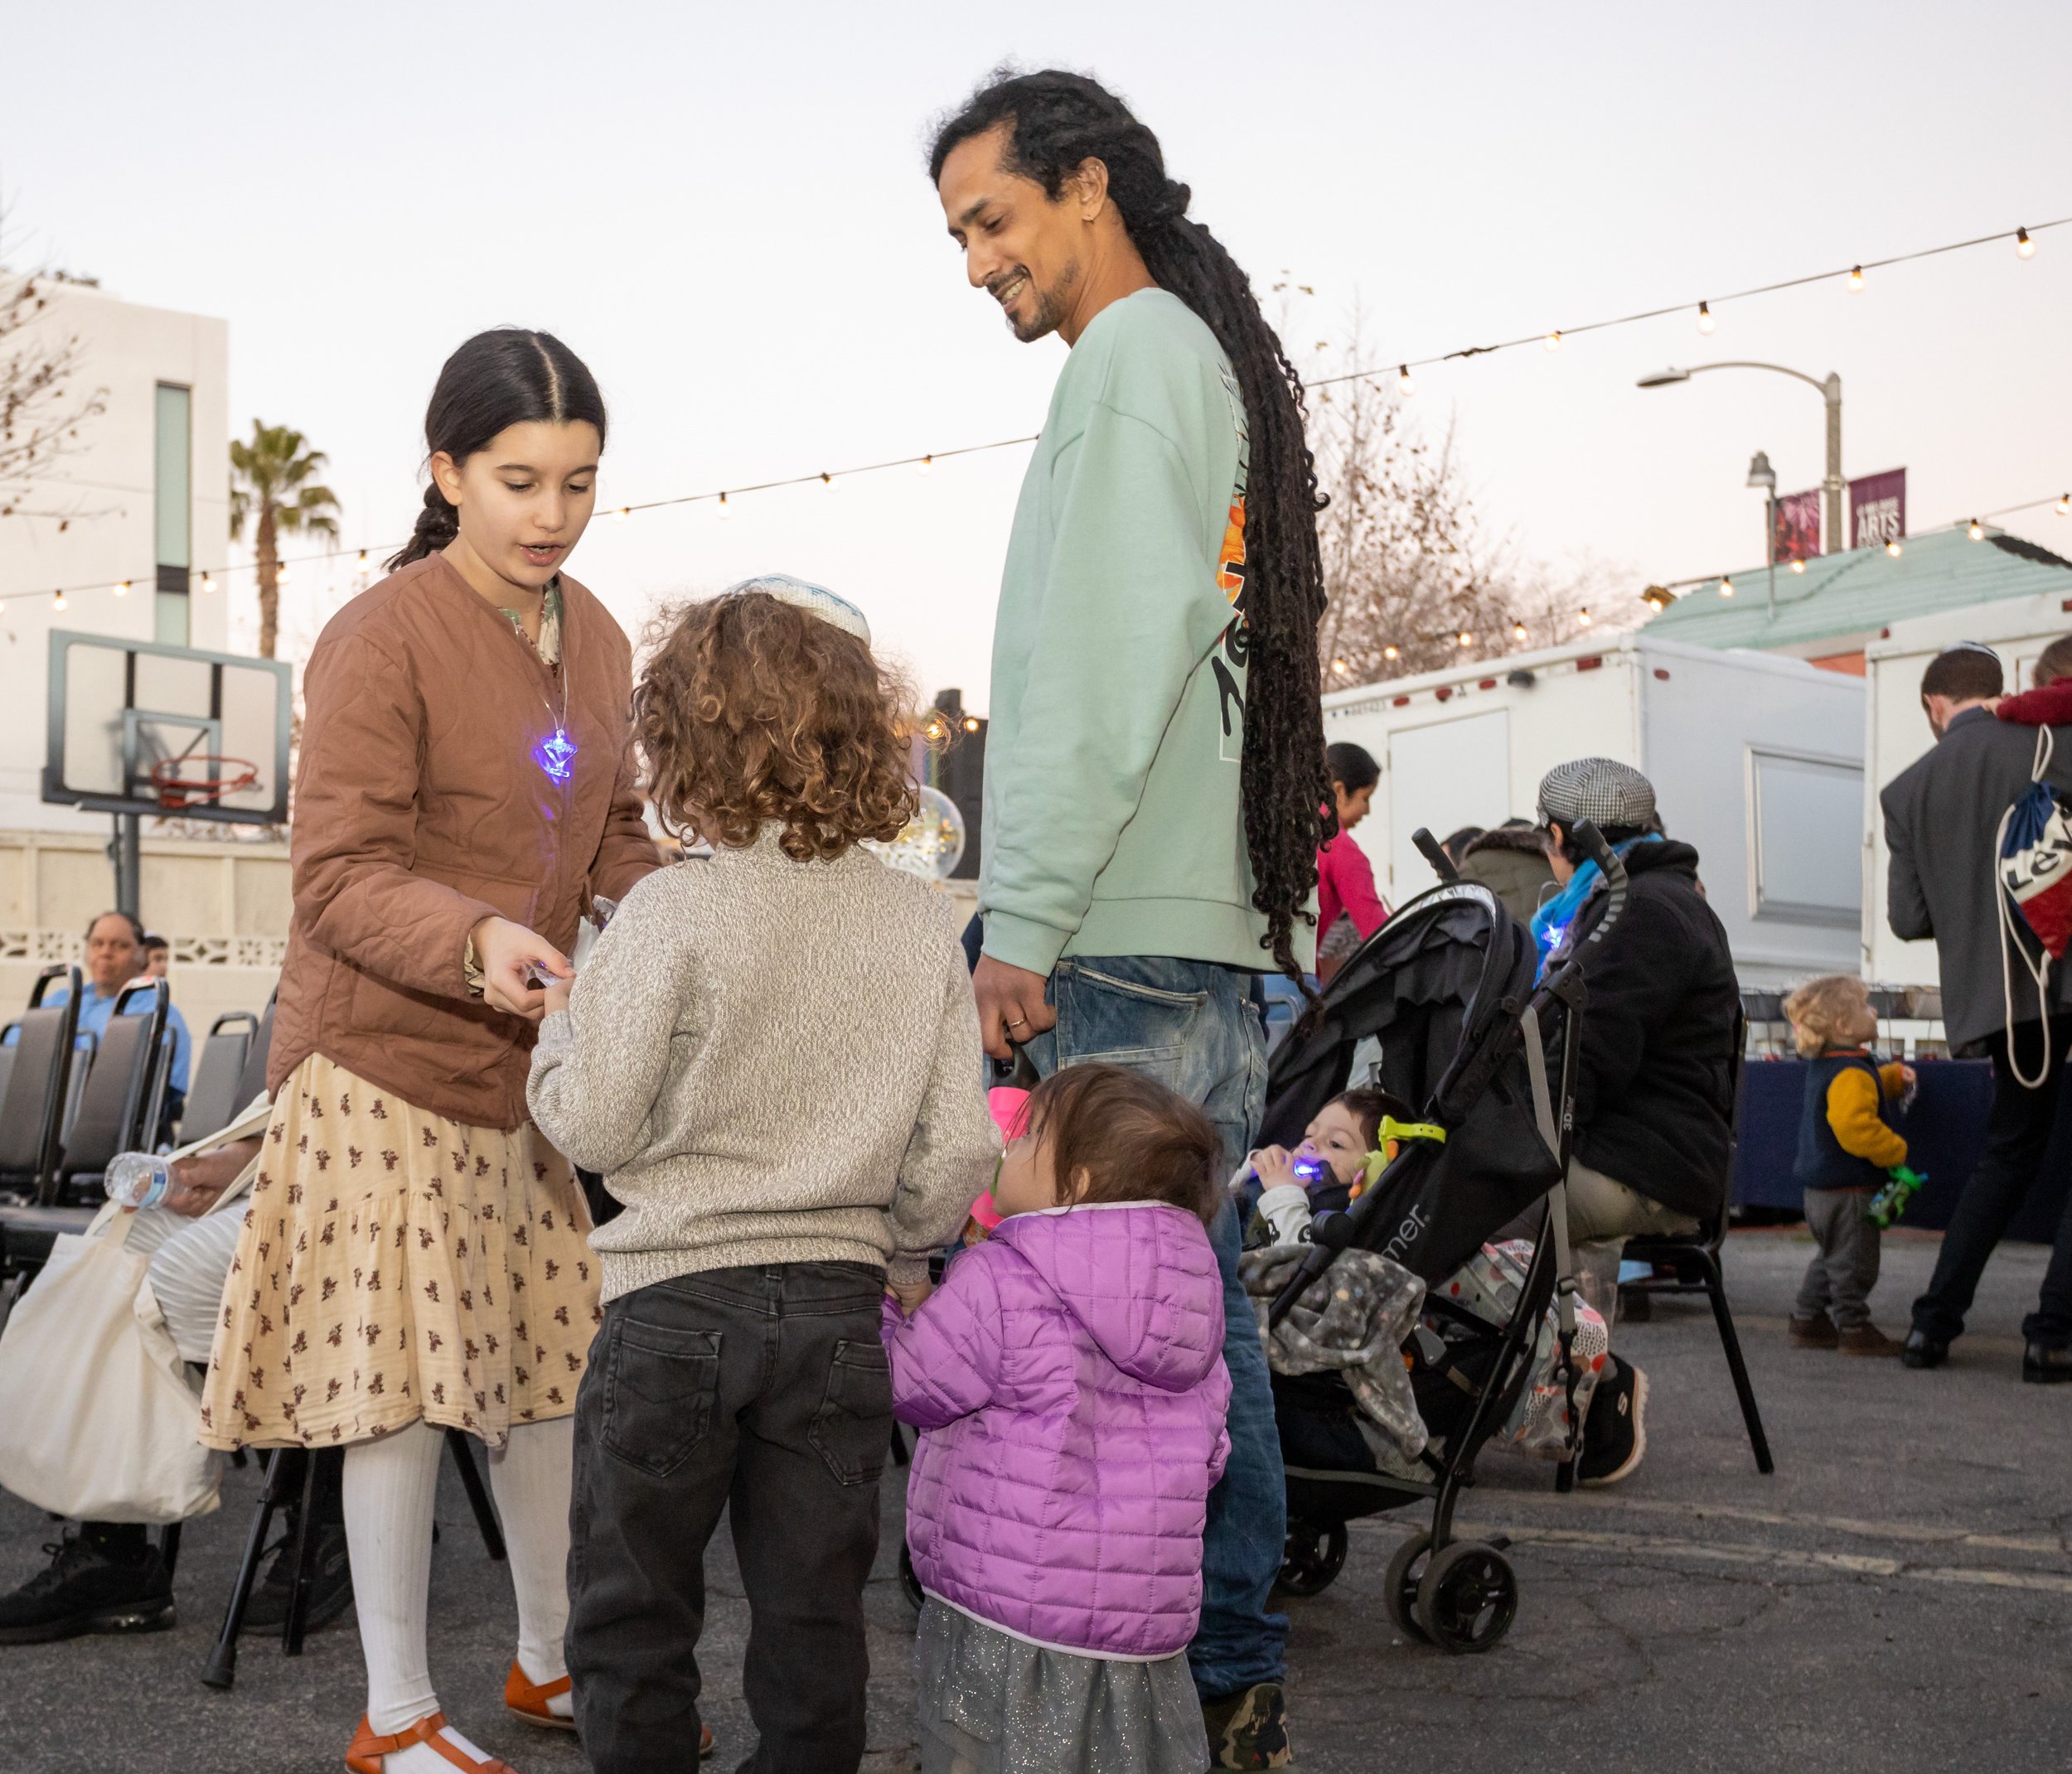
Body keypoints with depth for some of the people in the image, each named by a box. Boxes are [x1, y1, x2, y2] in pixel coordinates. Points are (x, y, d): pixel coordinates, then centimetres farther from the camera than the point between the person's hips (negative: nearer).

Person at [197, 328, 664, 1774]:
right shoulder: (381, 640, -15)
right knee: (408, 1380, -1)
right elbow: (343, 878, -18)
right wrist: (475, 943, -35)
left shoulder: (596, 638, 8)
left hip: (531, 1057, 7)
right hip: (388, 1060, -7)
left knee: (553, 1357, 13)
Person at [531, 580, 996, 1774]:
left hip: (678, 1297, -3)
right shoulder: (924, 924, -1)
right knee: (813, 1611, 14)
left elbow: (594, 1124, -12)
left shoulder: (671, 914, -13)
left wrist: (558, 1027, 9)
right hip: (839, 1303, 4)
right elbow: (958, 1147, 0)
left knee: (634, 1609, 12)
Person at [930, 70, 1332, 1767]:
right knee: (1197, 1309, 12)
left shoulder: (1134, 354, -5)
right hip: (1207, 932, 10)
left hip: (1129, 943, -10)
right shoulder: (1218, 361, 23)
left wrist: (1026, 918, -16)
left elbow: (1105, 670, -16)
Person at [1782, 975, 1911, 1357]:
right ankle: (1854, 1328, 6)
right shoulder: (1849, 1075, -22)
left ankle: (1807, 1320, 26)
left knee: (1831, 1258, 21)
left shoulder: (1824, 1067, 11)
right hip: (1848, 1190, -11)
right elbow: (1855, 1127, -33)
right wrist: (1896, 1151, -21)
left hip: (1822, 1190, 11)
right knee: (1853, 1261, -1)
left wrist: (1895, 1077, 17)